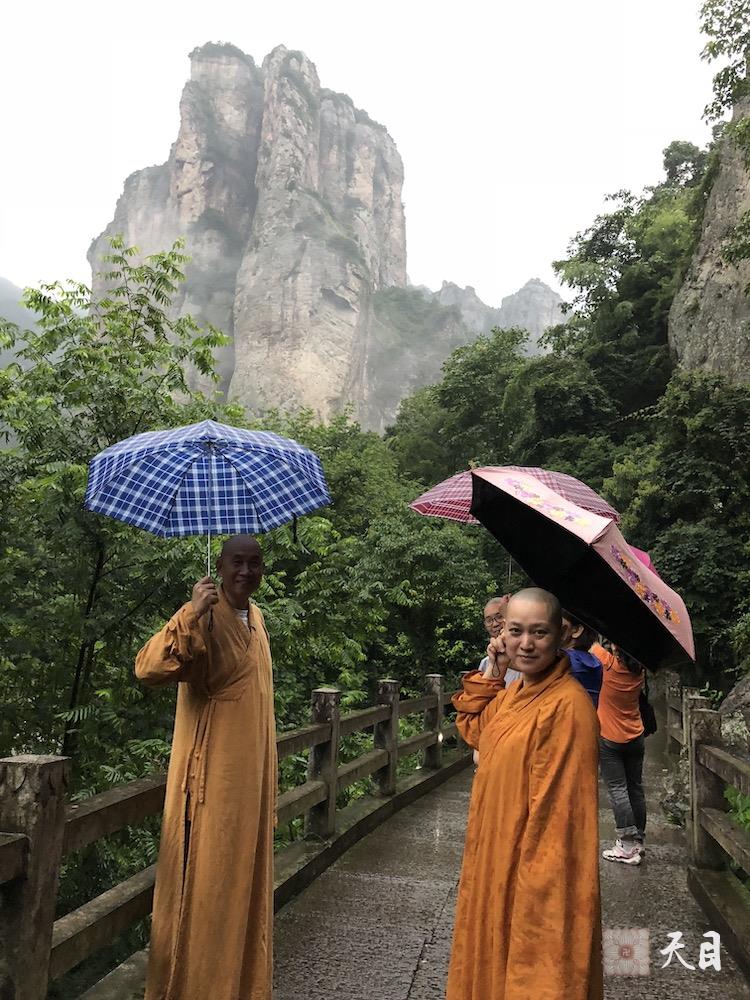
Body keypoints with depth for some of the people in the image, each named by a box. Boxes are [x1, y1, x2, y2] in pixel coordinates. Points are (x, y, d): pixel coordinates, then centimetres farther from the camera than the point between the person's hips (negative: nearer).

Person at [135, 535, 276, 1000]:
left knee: (246, 872, 18)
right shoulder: (205, 616, -16)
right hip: (212, 772, -8)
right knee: (206, 877, 2)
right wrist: (191, 614, -42)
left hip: (252, 771, 8)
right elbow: (149, 669, -32)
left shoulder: (256, 616, 8)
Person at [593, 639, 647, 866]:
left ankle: (628, 846, -2)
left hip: (610, 740, -5)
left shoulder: (609, 663, -20)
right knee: (635, 788, 11)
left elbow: (590, 643, -8)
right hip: (636, 739, 5)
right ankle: (639, 841, 20)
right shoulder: (638, 670, -6)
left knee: (617, 790, -2)